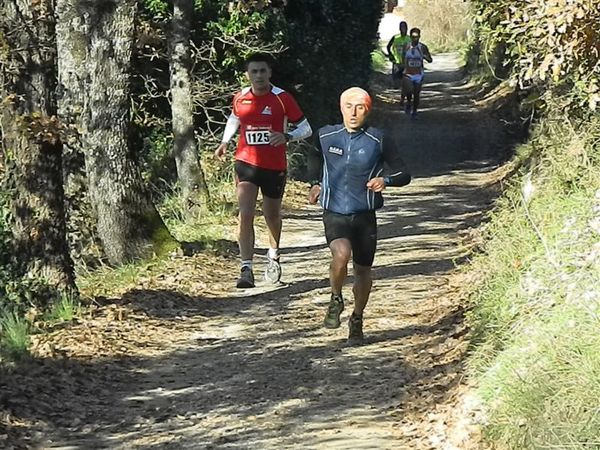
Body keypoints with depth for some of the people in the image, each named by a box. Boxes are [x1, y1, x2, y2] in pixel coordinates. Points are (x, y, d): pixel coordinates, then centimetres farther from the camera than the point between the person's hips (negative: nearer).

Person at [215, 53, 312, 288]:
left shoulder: (282, 98, -8)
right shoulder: (240, 98, 0)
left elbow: (306, 129, -4)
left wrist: (287, 136, -22)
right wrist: (225, 142, 16)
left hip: (274, 167, 0)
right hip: (246, 163, 1)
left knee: (272, 215, 17)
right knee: (245, 215, -15)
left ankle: (273, 256, 45)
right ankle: (246, 269, -18)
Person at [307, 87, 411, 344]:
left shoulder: (378, 141, -6)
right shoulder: (326, 136, 0)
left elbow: (403, 175, 0)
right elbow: (315, 156, 25)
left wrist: (385, 180, -21)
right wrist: (315, 183, 12)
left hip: (365, 216, 1)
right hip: (334, 214, -1)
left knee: (363, 270, 10)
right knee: (341, 255, -28)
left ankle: (357, 320, 34)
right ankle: (336, 300, 1)